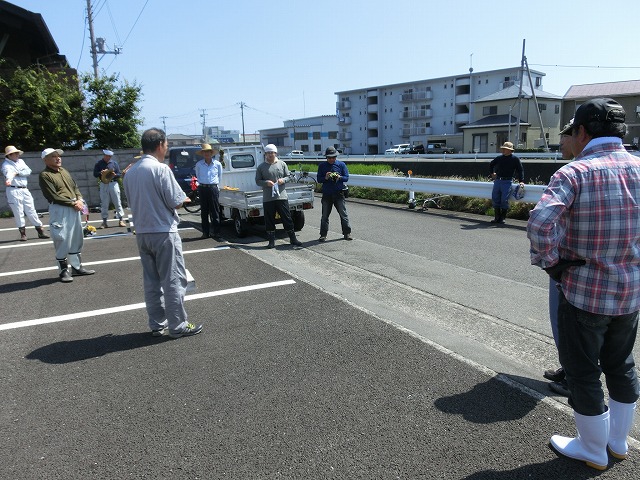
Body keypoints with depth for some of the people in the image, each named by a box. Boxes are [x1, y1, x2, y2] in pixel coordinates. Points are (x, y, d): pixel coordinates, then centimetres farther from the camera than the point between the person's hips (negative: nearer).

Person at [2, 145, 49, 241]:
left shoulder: (21, 161, 13)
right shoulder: (6, 165, -7)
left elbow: (28, 171, 1)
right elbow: (8, 173, -29)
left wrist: (18, 173, -12)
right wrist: (8, 180, -49)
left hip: (24, 190, 5)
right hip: (13, 191, -5)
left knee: (31, 211, 7)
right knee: (18, 213, -1)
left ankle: (40, 232, 10)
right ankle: (23, 234, 8)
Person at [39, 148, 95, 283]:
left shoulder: (64, 171, 16)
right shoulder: (45, 175, -8)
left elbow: (75, 187, 18)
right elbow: (53, 197, -15)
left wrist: (79, 199, -1)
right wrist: (73, 203, -15)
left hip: (74, 208, 8)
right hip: (59, 210, -8)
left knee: (77, 239, 13)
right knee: (62, 241, -4)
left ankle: (77, 267, 23)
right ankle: (64, 270, 7)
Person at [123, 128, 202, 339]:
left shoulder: (130, 172, 9)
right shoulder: (161, 169, -14)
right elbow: (176, 202, -16)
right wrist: (183, 199, 7)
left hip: (142, 233, 8)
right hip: (163, 232, -7)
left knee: (151, 280, 13)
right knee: (173, 280, 1)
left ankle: (157, 325, 21)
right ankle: (177, 326, 7)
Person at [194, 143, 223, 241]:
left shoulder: (217, 164, 2)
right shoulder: (199, 164, 4)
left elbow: (220, 177, 15)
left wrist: (215, 183, 11)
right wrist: (201, 184, 11)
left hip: (213, 188, -2)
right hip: (202, 189, 2)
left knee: (215, 212, -4)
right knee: (204, 212, 6)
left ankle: (216, 233, -2)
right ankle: (206, 232, 13)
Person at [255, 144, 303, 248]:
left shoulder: (282, 164, 8)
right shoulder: (261, 167, 5)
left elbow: (288, 176, 12)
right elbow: (257, 181, 7)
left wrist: (283, 180, -9)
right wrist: (266, 182, -13)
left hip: (282, 196, 0)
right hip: (267, 199, 0)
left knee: (287, 218, 3)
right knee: (269, 220, 4)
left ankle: (293, 239, 13)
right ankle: (271, 241, 15)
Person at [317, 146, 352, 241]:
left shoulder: (341, 164, 4)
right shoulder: (322, 166, 7)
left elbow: (346, 177, 2)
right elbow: (319, 179, 4)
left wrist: (339, 177, -19)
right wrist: (325, 178, -17)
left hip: (339, 194, -1)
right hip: (326, 194, 1)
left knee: (343, 214, 0)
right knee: (325, 215, 5)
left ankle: (347, 233, 10)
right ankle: (323, 234, 14)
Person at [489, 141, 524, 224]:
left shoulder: (515, 159, 1)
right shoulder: (499, 158, 10)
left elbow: (520, 170, 2)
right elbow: (491, 165, 28)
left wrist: (521, 181, -7)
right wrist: (492, 173, 21)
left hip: (507, 182, -4)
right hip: (497, 180, 4)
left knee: (504, 200, -8)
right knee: (495, 199, 1)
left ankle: (502, 218, 5)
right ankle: (497, 217, 10)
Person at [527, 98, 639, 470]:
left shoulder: (575, 172, -16)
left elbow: (540, 224, -31)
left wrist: (550, 261, -15)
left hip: (584, 291, -6)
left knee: (583, 372, 12)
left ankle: (593, 450, 29)